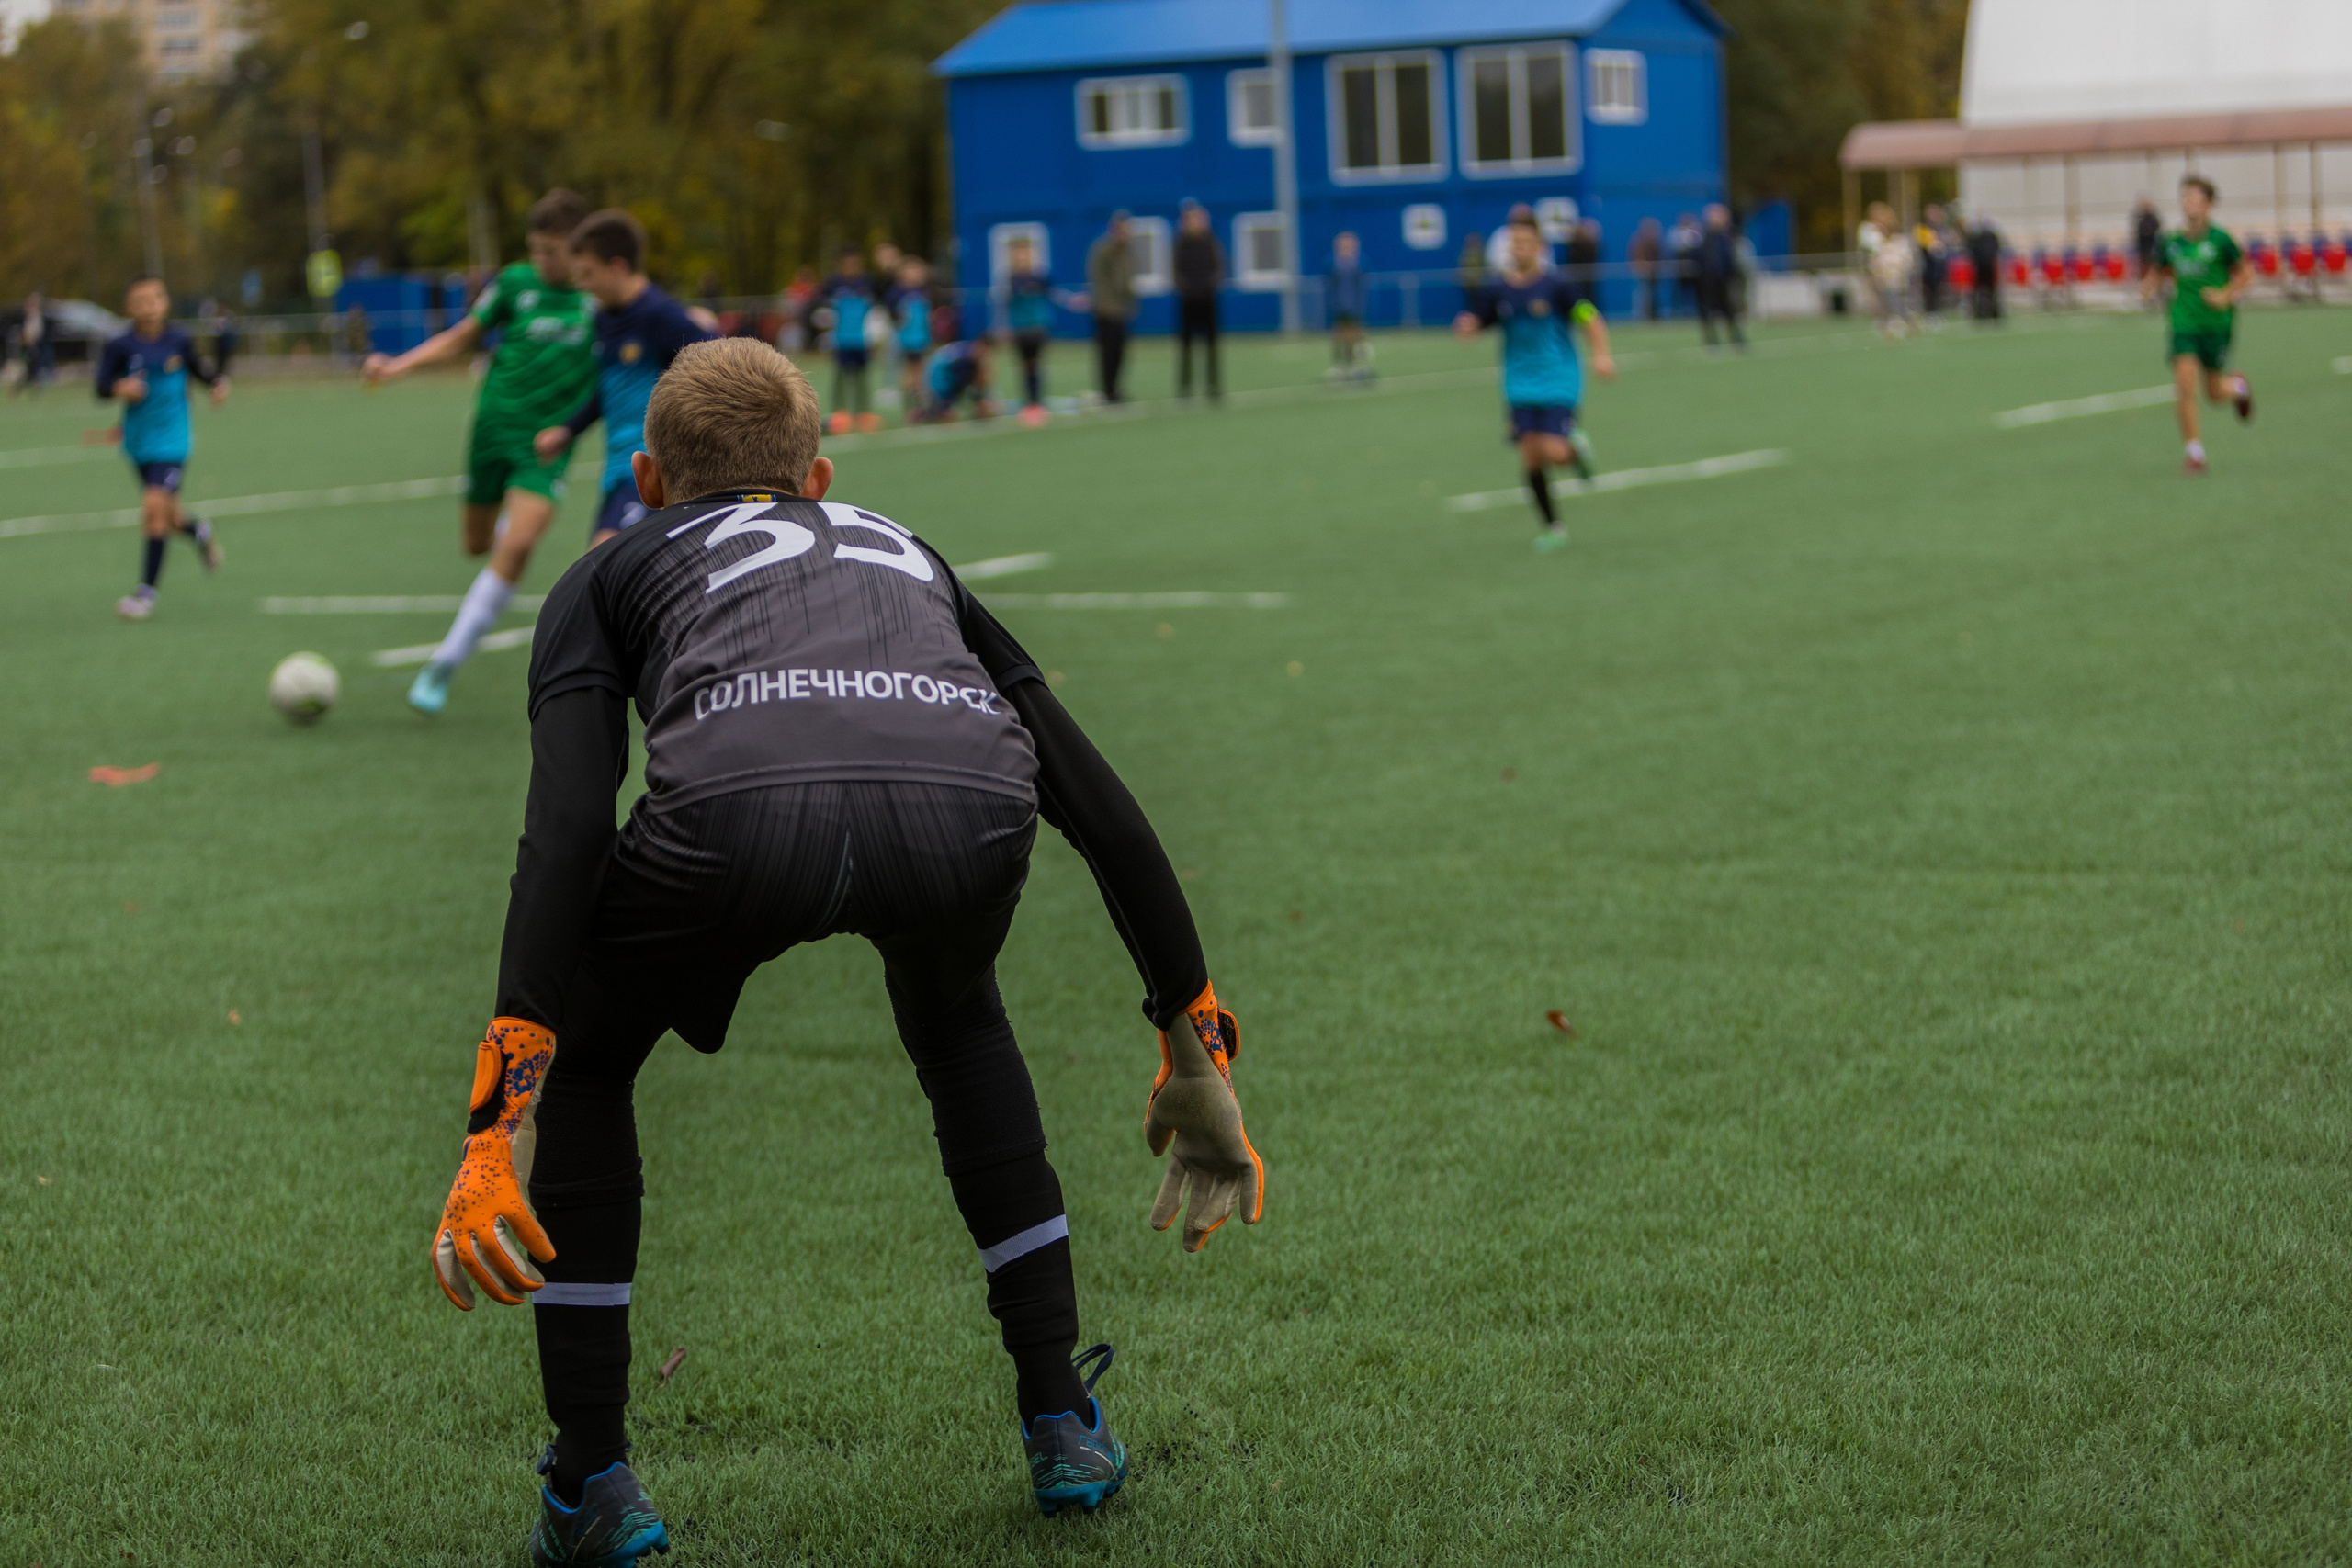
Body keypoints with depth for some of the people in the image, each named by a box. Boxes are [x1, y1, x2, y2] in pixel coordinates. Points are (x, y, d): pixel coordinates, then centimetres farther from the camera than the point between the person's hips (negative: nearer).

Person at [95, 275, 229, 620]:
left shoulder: (180, 340, -4)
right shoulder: (120, 346, -7)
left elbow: (199, 368, 12)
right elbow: (102, 385, -4)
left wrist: (218, 382, -7)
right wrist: (120, 388, -25)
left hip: (171, 439, -2)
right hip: (138, 442, 2)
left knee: (155, 505, -19)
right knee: (169, 520, 13)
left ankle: (147, 590, -11)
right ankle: (198, 531, 50)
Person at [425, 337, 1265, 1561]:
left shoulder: (610, 575, 32)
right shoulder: (907, 553, 42)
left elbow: (567, 826, 12)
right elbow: (1102, 808, 36)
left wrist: (503, 1119, 4)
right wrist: (1197, 1056, 43)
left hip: (744, 809, -3)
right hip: (970, 818, 3)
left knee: (575, 1058, 30)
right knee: (957, 1023, 39)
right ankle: (1062, 1425, 37)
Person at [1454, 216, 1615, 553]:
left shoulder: (1556, 287, -9)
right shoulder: (1499, 291, 2)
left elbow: (1590, 319, -6)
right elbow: (1474, 323, 10)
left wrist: (1601, 355, -20)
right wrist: (1467, 326, -14)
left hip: (1558, 382, -4)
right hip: (1520, 385, 4)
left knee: (1553, 450, -17)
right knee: (1530, 453, -4)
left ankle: (1577, 450, 22)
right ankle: (1552, 527, 10)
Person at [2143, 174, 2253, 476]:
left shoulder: (2220, 240, -8)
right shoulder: (2170, 242, 1)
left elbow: (2246, 273, 2)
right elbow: (2160, 272, 16)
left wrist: (2227, 295, -12)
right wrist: (2150, 285, -5)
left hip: (2217, 322, -2)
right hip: (2184, 323, 2)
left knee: (2214, 392, 5)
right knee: (2184, 381, -15)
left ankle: (2237, 386, 43)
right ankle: (2193, 449, -3)